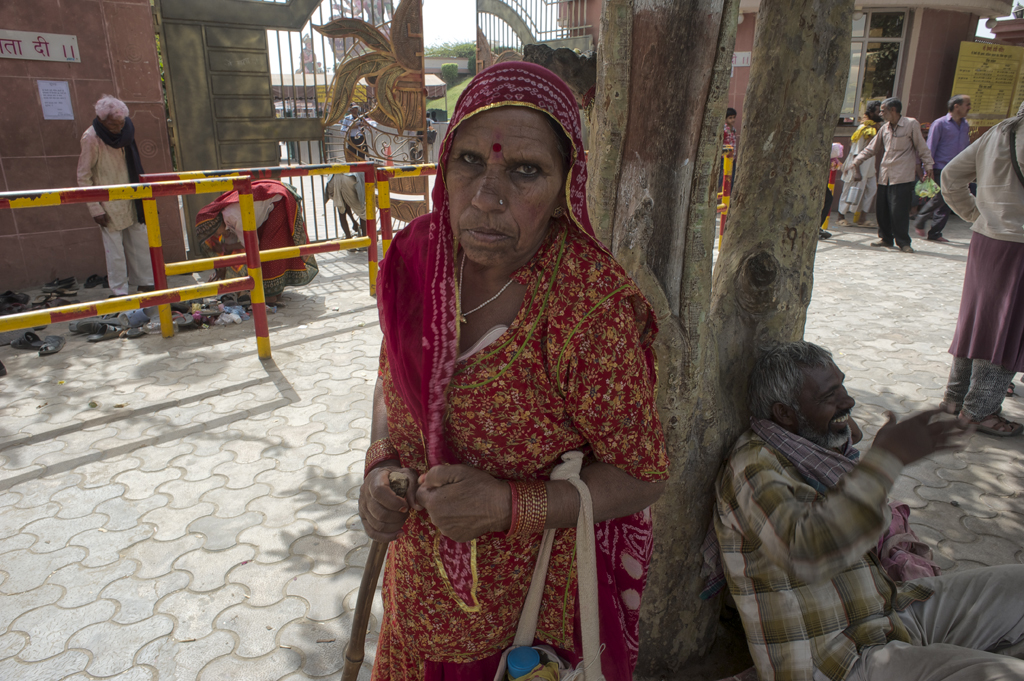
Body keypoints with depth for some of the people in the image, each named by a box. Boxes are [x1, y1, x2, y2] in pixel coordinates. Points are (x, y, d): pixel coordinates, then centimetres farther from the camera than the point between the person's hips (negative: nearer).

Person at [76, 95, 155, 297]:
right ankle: (119, 292, 8)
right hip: (109, 206, -6)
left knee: (140, 243, 12)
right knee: (115, 249, -1)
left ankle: (145, 282, 24)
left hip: (132, 201, 6)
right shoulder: (90, 138, -14)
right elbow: (83, 177, -11)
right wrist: (95, 208, -14)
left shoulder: (125, 132, 3)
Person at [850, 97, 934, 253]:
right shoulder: (885, 128, 15)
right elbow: (872, 148, 23)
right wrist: (857, 161, 15)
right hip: (885, 175, 6)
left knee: (899, 210, -10)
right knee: (881, 208, 6)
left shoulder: (911, 124, -2)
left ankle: (903, 242, 0)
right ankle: (886, 238, 21)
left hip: (902, 176, -6)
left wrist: (928, 166, -1)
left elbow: (922, 147, 1)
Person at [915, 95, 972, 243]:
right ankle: (919, 222, 12)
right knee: (939, 198, -11)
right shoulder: (940, 124, -5)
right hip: (941, 168, -6)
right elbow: (930, 148, -6)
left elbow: (966, 148, 18)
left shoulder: (966, 125, 13)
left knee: (947, 203, 4)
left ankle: (935, 233, 10)